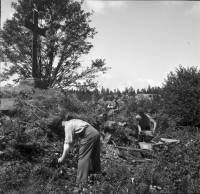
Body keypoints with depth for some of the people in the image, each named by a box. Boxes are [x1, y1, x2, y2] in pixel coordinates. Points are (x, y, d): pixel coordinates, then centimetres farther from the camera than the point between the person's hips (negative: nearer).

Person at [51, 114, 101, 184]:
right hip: (95, 133, 10)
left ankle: (81, 181, -5)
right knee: (94, 156, 20)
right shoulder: (72, 122, 22)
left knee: (82, 157, -4)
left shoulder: (68, 126, -5)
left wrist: (62, 158, -1)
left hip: (89, 135, -10)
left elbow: (68, 144, -8)